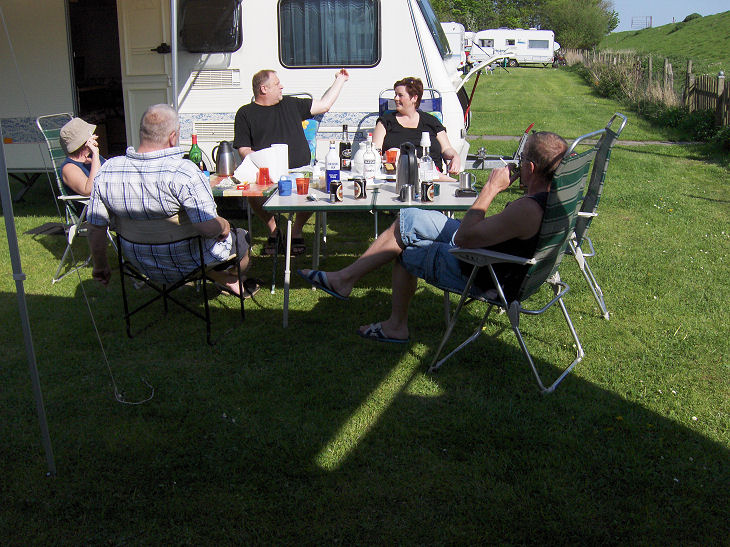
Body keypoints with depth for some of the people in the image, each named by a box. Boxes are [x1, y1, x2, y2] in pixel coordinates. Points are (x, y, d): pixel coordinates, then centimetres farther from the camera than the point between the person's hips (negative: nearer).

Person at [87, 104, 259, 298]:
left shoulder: (106, 171, -11)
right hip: (188, 265, -5)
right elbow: (208, 227, -33)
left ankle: (224, 280, 43)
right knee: (241, 238, 25)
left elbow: (96, 228, -4)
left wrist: (101, 266, 13)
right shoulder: (184, 172, -29)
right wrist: (223, 225, -9)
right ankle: (233, 282, 52)